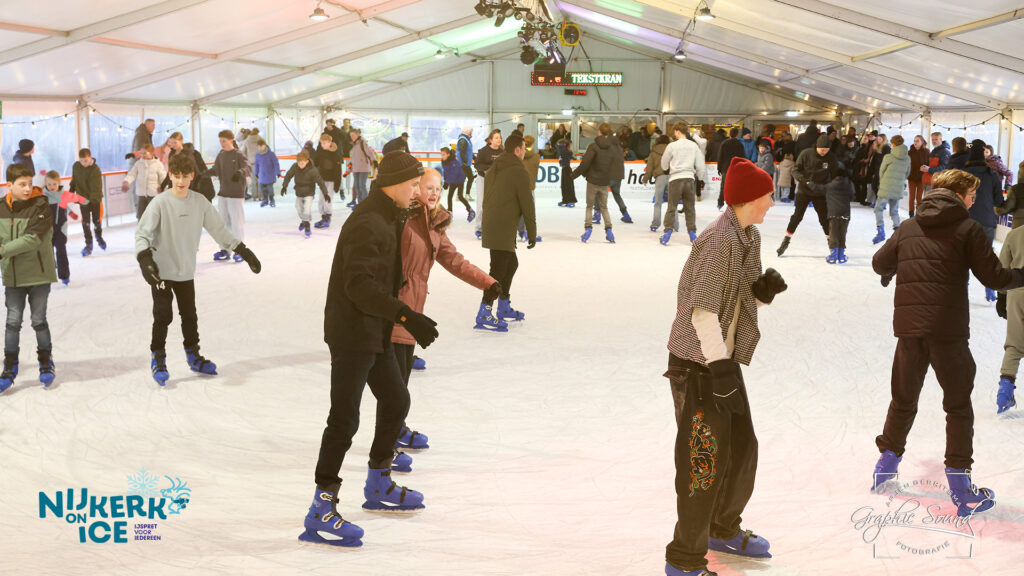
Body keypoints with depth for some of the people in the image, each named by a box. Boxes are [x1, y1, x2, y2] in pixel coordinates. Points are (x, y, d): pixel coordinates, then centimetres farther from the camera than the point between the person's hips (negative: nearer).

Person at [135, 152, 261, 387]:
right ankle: (158, 359, 12)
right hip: (162, 271, -4)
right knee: (163, 316, -3)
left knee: (190, 316, 15)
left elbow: (219, 229, 6)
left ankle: (193, 356, 31)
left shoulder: (200, 202, -2)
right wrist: (145, 258, -33)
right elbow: (142, 233, -16)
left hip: (186, 271, 4)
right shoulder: (160, 203, -15)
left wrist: (243, 251, 6)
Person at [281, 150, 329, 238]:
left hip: (309, 193, -5)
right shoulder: (295, 167, -14)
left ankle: (307, 227, -4)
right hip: (299, 192, 5)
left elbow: (320, 181, -22)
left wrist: (325, 193, -23)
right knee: (298, 208, 19)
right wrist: (284, 186, -2)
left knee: (307, 209, -18)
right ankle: (303, 221, 47)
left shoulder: (312, 170, -25)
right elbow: (288, 175, 1)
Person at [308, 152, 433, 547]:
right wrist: (406, 316, -32)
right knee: (344, 418, -8)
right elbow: (359, 285, -29)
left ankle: (378, 486, 35)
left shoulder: (389, 218, 12)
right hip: (351, 331, -10)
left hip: (374, 332, 10)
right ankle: (321, 512, -3)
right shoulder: (367, 224, -21)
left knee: (396, 400, 20)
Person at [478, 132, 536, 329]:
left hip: (490, 226, 9)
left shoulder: (493, 169, 16)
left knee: (511, 263, 21)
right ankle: (484, 314, -12)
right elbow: (527, 204, -9)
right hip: (503, 230, -9)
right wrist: (532, 233, -2)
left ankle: (504, 307, 29)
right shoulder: (519, 172, -11)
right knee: (498, 269, -9)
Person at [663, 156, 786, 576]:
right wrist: (719, 365, -27)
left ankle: (724, 530, 40)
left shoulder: (750, 237, 10)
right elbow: (703, 309, -24)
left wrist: (764, 290, -6)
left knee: (742, 447, 19)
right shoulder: (719, 240, -20)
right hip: (696, 363, -10)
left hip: (723, 358, 10)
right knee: (706, 461, -5)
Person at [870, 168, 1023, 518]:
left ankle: (886, 462, 30)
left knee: (904, 400, 21)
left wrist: (891, 272, 40)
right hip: (948, 328, -4)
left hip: (909, 326, 4)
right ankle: (962, 492, 7)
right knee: (958, 407, 7)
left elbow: (880, 262, 17)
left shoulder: (908, 228, 11)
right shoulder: (967, 228, -1)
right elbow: (994, 277, -5)